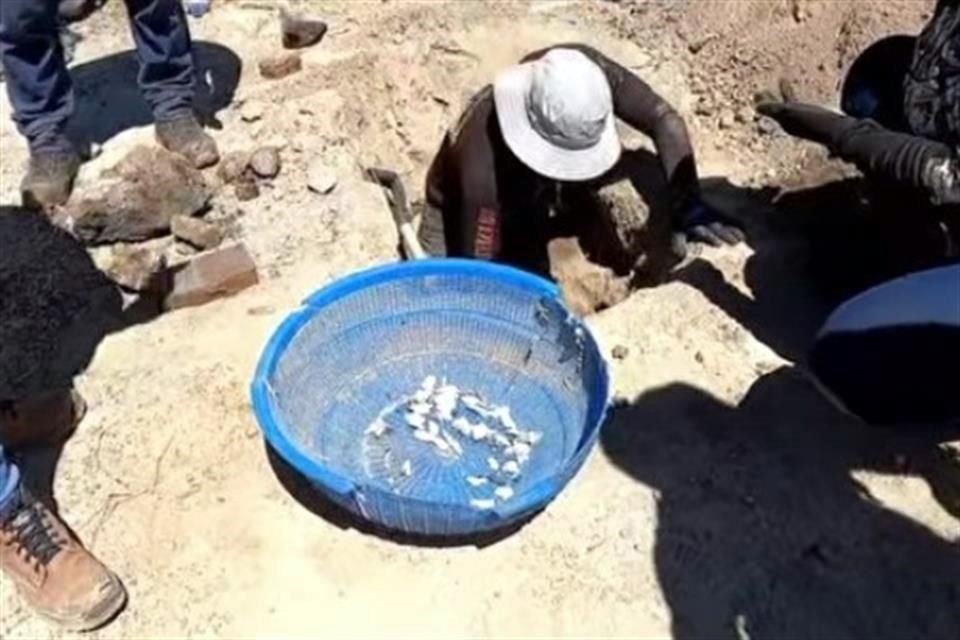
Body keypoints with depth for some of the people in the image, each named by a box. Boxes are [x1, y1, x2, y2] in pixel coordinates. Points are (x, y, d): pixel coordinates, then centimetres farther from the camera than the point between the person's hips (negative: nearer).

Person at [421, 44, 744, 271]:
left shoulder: (584, 69, -31)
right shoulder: (485, 173, -44)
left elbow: (665, 119, -25)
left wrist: (688, 204, -35)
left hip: (527, 209, 5)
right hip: (460, 220, -5)